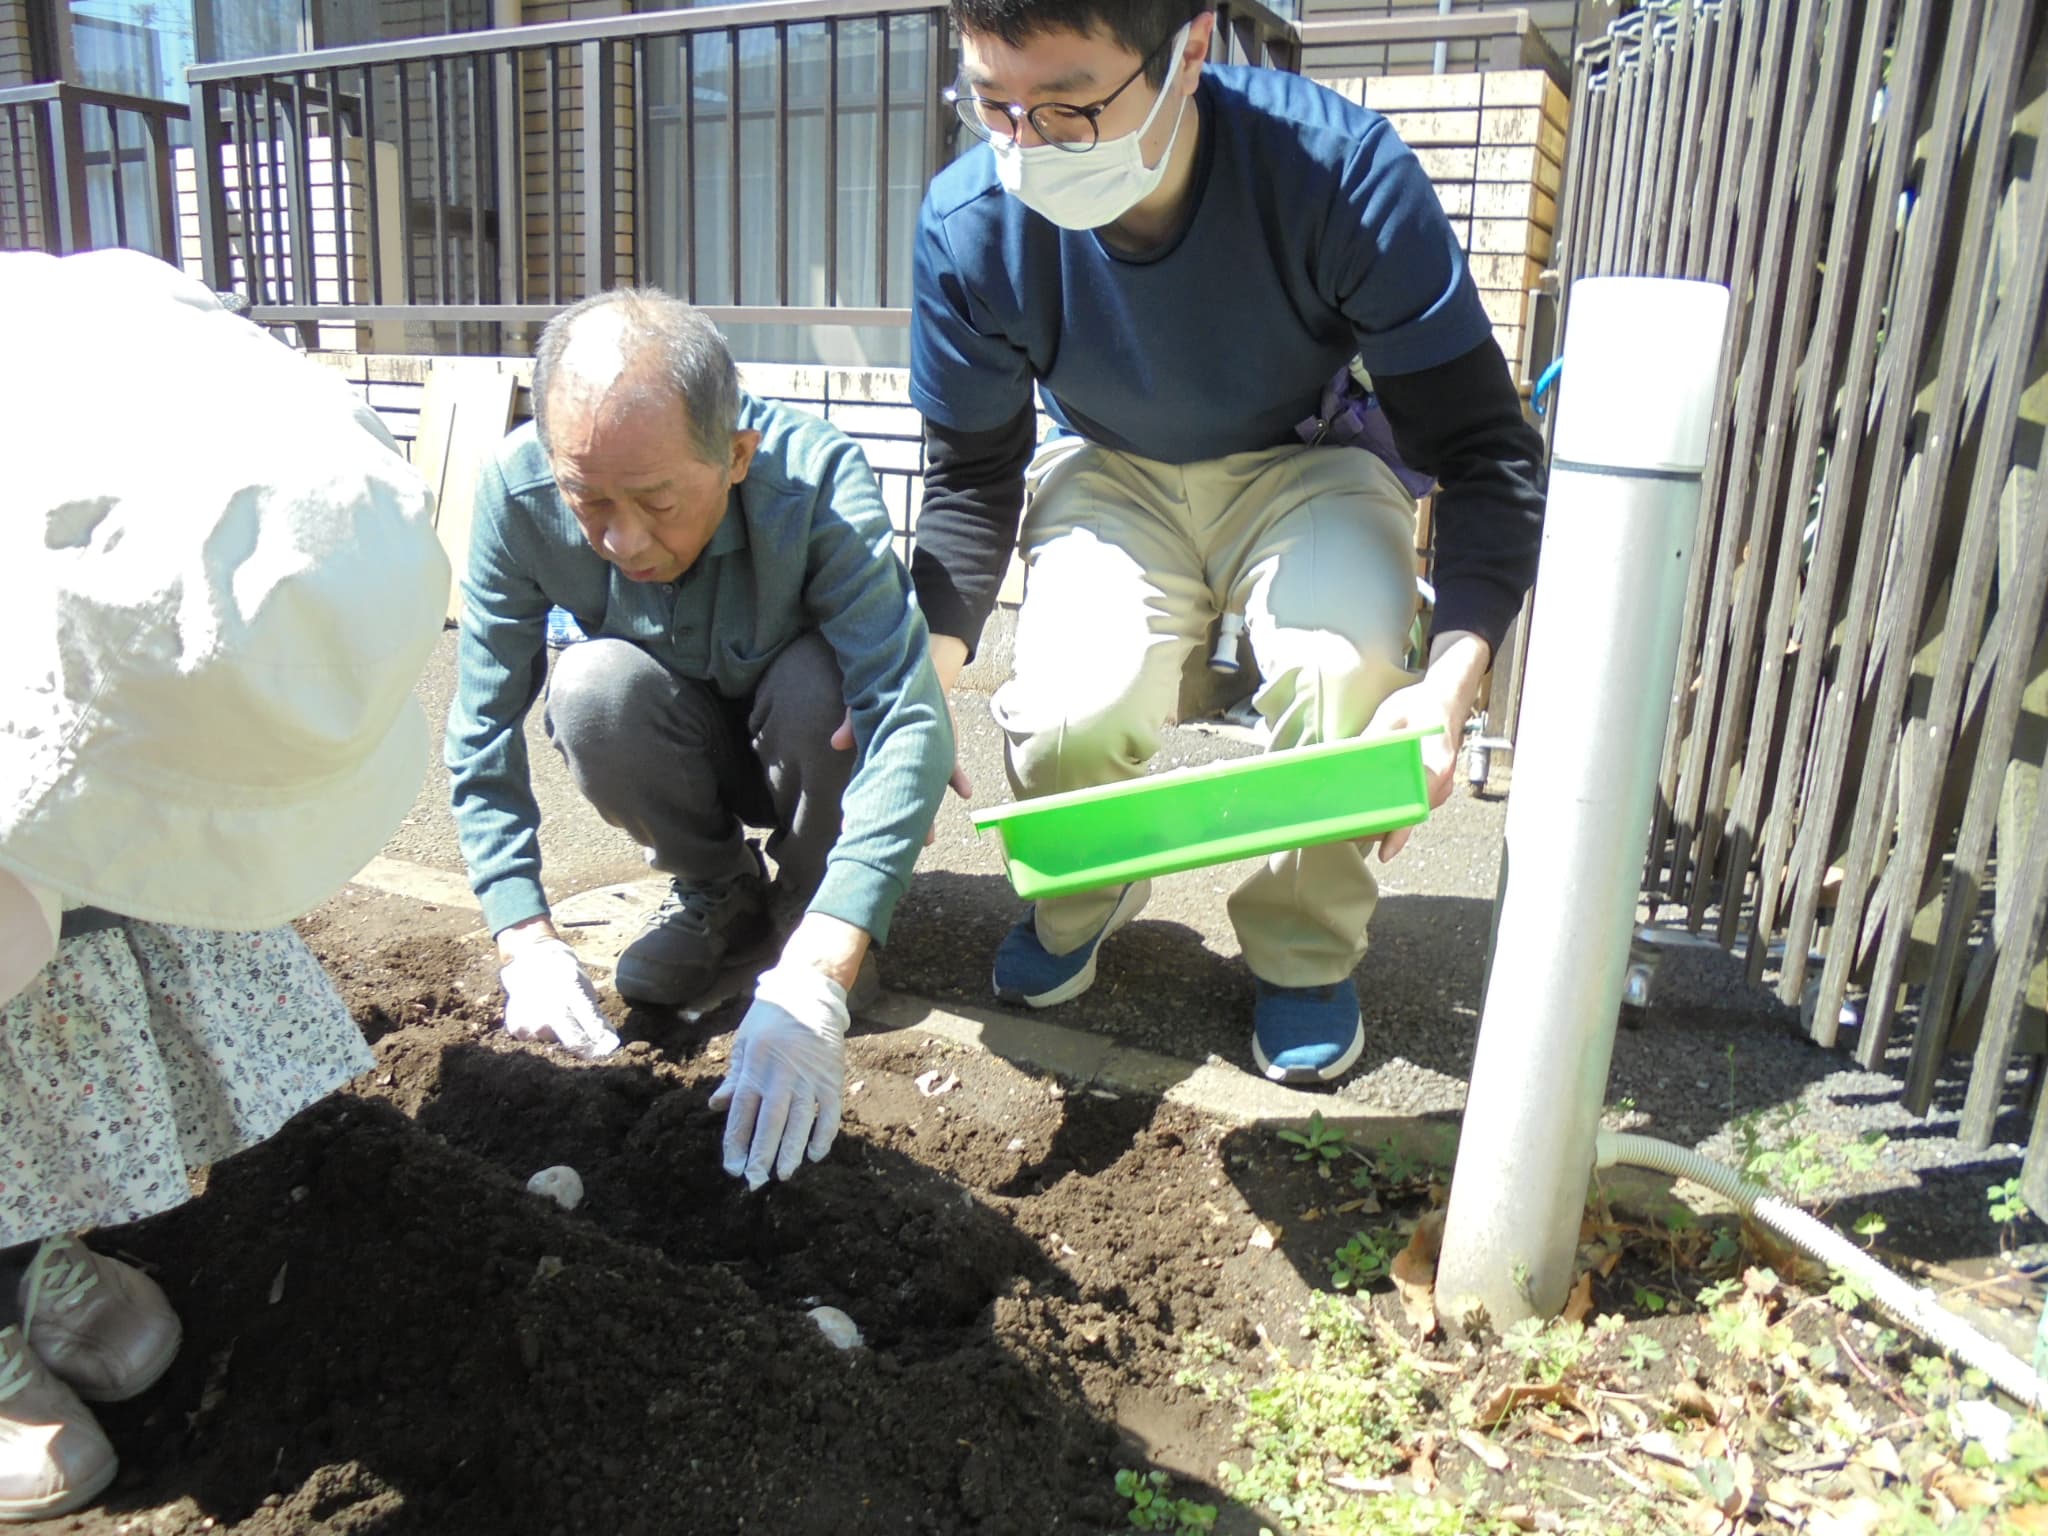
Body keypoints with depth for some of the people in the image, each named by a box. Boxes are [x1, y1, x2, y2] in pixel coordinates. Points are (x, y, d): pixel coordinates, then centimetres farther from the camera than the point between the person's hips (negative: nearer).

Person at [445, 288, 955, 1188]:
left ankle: (809, 905, -5)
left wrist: (811, 984, -54)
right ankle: (717, 891, -2)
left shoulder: (818, 478, -34)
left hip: (800, 737, -2)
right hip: (677, 752, 2)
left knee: (821, 681, -35)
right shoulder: (517, 490, -26)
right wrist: (527, 942, -30)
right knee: (594, 687, -30)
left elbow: (910, 723, -44)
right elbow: (482, 733, -19)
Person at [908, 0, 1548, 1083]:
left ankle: (1305, 952, -1)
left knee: (1344, 666, -33)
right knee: (1069, 715, -28)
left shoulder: (1341, 169, -28)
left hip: (1303, 464, -1)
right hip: (1108, 473, 2)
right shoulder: (970, 222, -21)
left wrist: (1451, 678, -40)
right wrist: (921, 676, -22)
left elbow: (1486, 452, -24)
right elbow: (972, 477, -6)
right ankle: (1082, 898, 11)